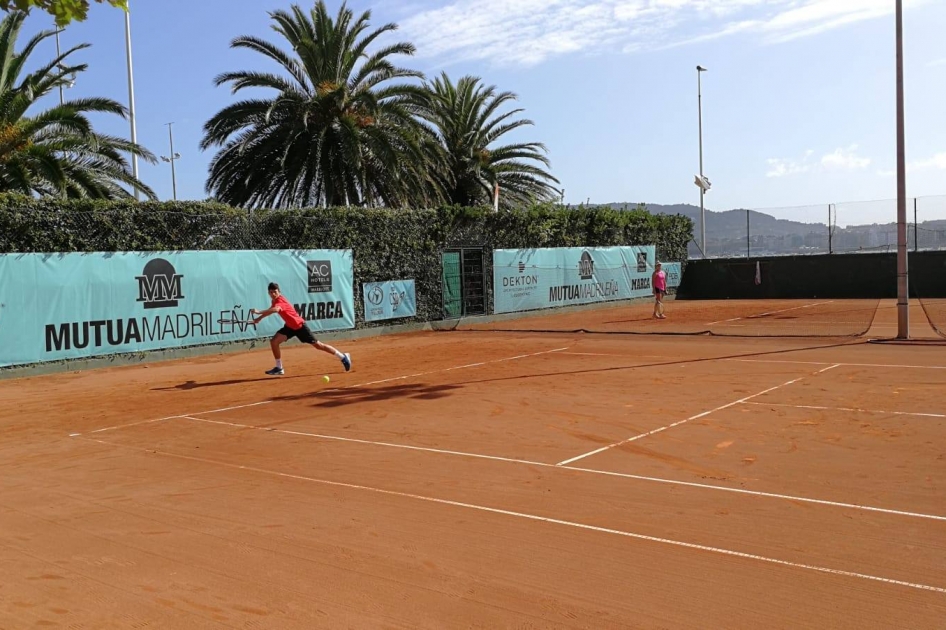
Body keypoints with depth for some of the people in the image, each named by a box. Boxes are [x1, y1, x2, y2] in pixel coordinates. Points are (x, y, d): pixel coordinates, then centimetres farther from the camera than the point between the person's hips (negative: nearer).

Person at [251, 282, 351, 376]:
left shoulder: (280, 301, -26)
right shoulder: (275, 301, 2)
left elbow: (275, 309, -50)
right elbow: (270, 310, 21)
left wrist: (258, 312, -55)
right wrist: (259, 318, 11)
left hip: (299, 325, -8)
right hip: (290, 326, 8)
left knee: (318, 345, -3)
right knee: (274, 341, -7)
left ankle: (343, 357, 10)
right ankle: (279, 368, 4)